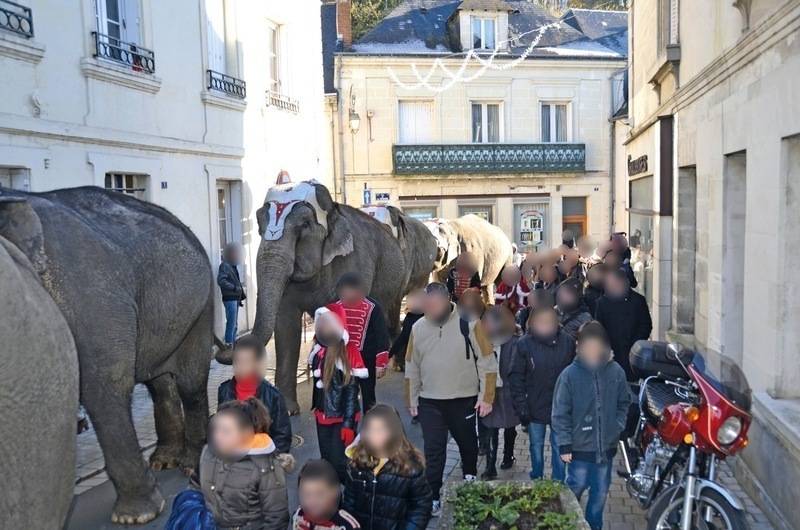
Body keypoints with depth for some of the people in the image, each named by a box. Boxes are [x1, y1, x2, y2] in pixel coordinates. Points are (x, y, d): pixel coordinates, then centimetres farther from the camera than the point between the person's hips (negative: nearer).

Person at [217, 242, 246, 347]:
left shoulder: (233, 266, 17)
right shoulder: (224, 265, -12)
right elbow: (220, 280, -24)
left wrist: (241, 297, 20)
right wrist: (234, 288, -27)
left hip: (235, 298, 10)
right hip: (229, 298, -10)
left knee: (234, 323, 14)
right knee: (231, 323, -10)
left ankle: (233, 342, 21)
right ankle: (229, 344, -7)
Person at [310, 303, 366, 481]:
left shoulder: (348, 352, -18)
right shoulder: (319, 350, 1)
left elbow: (352, 391, -16)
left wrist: (348, 424, -16)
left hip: (341, 418, -7)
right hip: (323, 416, 7)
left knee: (340, 463, -5)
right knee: (326, 461, 16)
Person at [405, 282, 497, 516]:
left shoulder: (468, 324, -12)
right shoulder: (418, 328, -1)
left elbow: (487, 362, -8)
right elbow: (412, 368, 9)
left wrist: (486, 397, -10)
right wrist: (411, 400, 10)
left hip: (464, 400, -1)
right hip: (430, 402, 1)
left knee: (467, 442, 19)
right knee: (433, 451, 1)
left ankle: (470, 475, 46)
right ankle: (432, 497, 11)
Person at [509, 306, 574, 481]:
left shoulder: (567, 342, -5)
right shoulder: (525, 344, -8)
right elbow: (517, 377, -5)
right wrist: (520, 406, -10)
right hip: (535, 407, 0)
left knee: (559, 447, 7)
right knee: (536, 447, 15)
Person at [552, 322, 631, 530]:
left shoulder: (615, 371, -5)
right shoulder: (570, 374, -14)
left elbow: (624, 402, 10)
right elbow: (560, 413, -9)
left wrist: (618, 426, 0)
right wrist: (564, 445, -9)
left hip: (606, 446, 3)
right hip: (580, 447, -3)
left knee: (600, 493, 16)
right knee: (575, 490, 11)